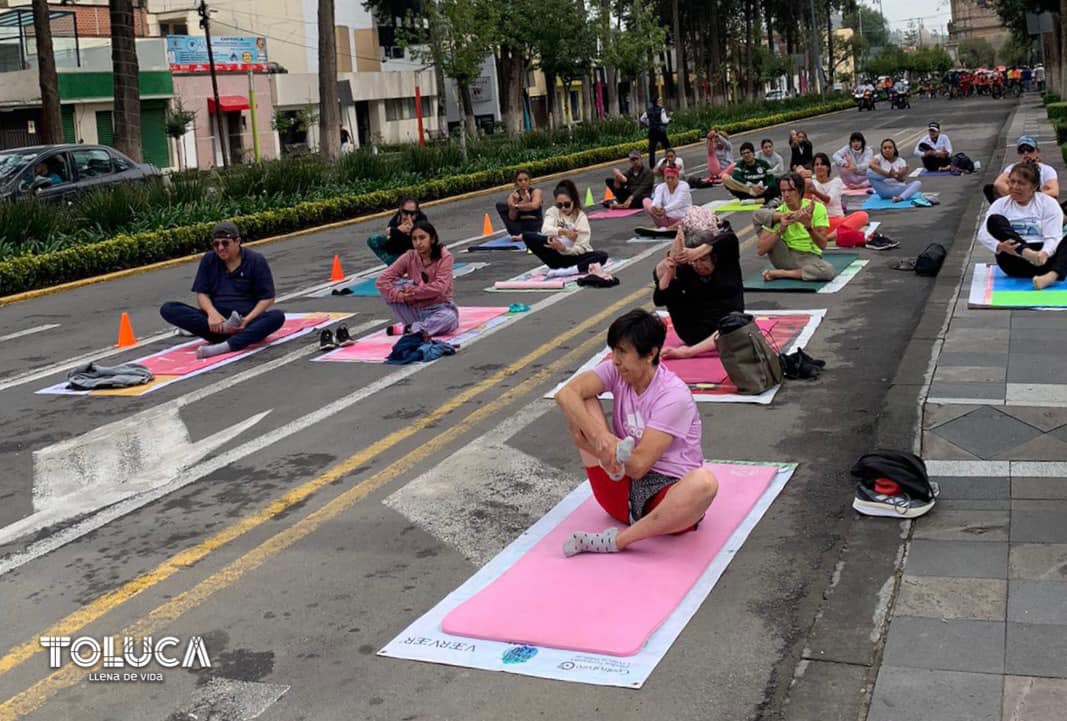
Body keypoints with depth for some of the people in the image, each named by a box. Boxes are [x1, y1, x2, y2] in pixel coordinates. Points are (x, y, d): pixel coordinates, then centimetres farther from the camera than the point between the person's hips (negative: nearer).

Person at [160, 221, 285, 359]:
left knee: (277, 316, -34)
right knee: (168, 309, -17)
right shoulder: (208, 260, 10)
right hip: (216, 320, 2)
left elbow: (267, 298, -2)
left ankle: (224, 346, -48)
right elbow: (202, 293, 6)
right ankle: (223, 329, -34)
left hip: (246, 320, -2)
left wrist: (248, 319, -20)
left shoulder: (256, 261, 2)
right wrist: (212, 312, -17)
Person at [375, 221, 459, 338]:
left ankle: (408, 329, -19)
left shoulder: (444, 257, -11)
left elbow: (439, 288, -23)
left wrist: (414, 292, -20)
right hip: (416, 309, 3)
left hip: (438, 309, -3)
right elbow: (381, 280, -10)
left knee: (449, 318, -38)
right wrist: (401, 295, -25)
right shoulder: (409, 257, -4)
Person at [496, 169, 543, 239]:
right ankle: (517, 234, -21)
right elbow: (512, 218, -7)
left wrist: (517, 206, -16)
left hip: (534, 224, -3)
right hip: (520, 224, 3)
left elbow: (535, 206, -28)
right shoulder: (513, 195, 3)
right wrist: (515, 201, -23)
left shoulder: (536, 191, -4)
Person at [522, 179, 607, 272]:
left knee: (602, 255, -30)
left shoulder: (581, 217, -6)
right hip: (557, 255, 1)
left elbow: (582, 247, -13)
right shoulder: (552, 212, -1)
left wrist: (564, 248, -32)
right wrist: (563, 231, -42)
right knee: (527, 236, -19)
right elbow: (545, 229, -23)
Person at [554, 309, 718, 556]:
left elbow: (639, 465, -22)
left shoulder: (674, 395, -18)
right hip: (624, 489, 4)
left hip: (669, 491, -4)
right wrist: (598, 435, -31)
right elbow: (566, 394, -16)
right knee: (580, 405, -7)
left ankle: (618, 540, -34)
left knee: (704, 483, -42)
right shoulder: (617, 371, 0)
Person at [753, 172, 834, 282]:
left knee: (828, 270, -38)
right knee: (759, 214, -13)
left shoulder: (817, 208, -7)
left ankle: (782, 273, -19)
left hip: (808, 257, 1)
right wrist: (781, 229, -24)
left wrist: (808, 226, -32)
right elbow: (760, 250, -12)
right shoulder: (778, 213, -4)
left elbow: (822, 245, -15)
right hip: (784, 256, -1)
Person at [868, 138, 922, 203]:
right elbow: (871, 165, -23)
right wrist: (887, 174, -31)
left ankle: (900, 197, -43)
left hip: (898, 190, 2)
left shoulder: (901, 161, 5)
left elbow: (901, 179, -8)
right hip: (885, 190, -2)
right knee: (869, 172, -22)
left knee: (918, 183, -22)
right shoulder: (879, 157, 2)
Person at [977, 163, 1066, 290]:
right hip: (1014, 260, 0)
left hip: (1042, 256, 0)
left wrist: (1044, 254, -31)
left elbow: (1052, 238, -7)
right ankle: (1027, 254, -44)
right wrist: (999, 246, -26)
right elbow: (983, 233, -3)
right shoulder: (1000, 204, 10)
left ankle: (1051, 276, -55)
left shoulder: (1049, 204, 5)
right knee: (994, 220, -21)